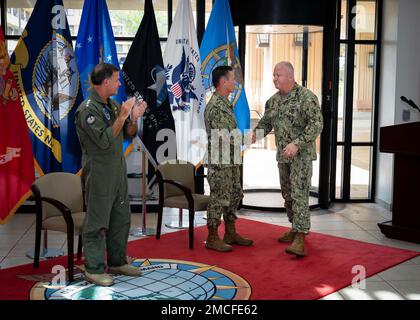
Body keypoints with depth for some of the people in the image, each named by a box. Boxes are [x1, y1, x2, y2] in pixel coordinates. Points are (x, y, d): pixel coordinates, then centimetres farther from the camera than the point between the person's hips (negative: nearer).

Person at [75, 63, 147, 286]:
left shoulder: (113, 105, 11)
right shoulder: (88, 109, -15)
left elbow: (129, 134, 15)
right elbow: (104, 140, -24)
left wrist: (134, 118, -4)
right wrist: (123, 116, -21)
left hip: (118, 171, 9)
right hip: (99, 174, -9)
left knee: (121, 219, 15)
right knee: (97, 223, -1)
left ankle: (117, 262, 27)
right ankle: (94, 269, 9)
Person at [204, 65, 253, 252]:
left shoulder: (225, 103, 14)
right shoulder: (215, 105, -18)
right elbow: (225, 137, -21)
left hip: (232, 160, 10)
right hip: (220, 161, -10)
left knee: (234, 195, 16)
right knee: (219, 199, -3)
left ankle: (230, 234, 27)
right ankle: (212, 238, 8)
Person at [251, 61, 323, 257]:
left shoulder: (306, 97, -12)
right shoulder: (273, 100, 10)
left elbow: (316, 124, -18)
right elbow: (266, 122, 18)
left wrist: (297, 143, -26)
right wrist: (255, 133, -4)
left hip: (301, 154, -7)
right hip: (283, 155, 8)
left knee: (299, 194, -13)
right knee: (287, 194, 14)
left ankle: (300, 238, -14)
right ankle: (296, 228, 28)